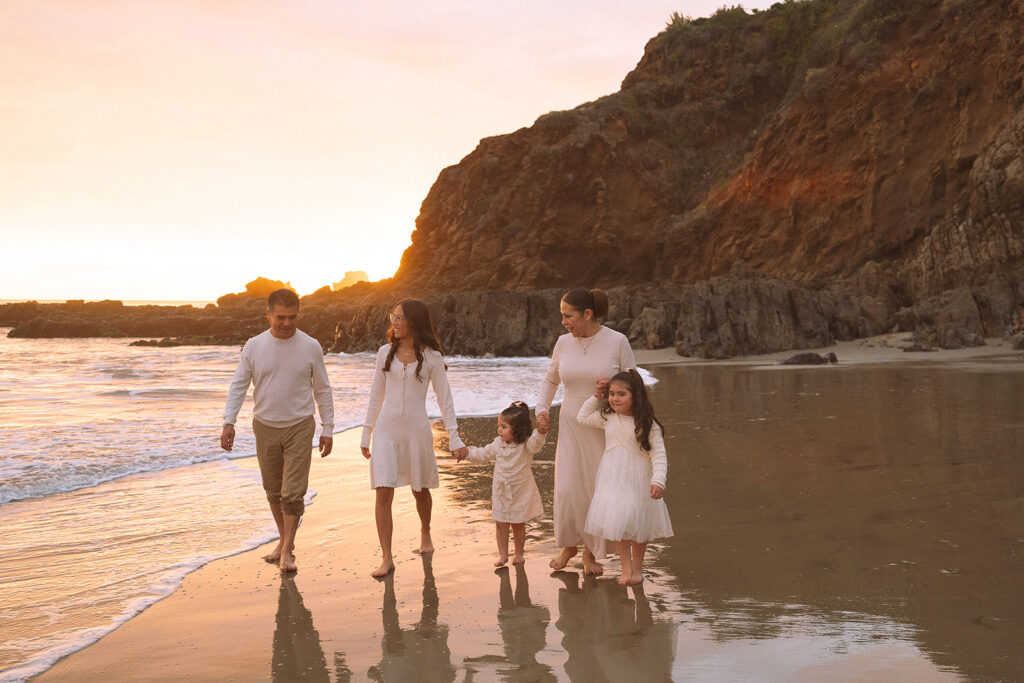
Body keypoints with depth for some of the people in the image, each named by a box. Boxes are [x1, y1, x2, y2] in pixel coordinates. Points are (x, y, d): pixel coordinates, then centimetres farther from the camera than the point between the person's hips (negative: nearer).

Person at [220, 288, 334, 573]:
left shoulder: (310, 347, -4)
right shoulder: (254, 346, -2)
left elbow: (322, 390, 2)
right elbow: (238, 385, 2)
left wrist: (328, 429, 1)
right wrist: (228, 422, -10)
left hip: (299, 427, -2)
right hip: (265, 427, 2)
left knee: (293, 492, -7)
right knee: (273, 491, 12)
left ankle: (287, 551, 2)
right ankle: (285, 539, 30)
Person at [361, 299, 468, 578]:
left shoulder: (431, 357, -2)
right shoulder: (386, 352, 5)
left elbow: (444, 398, 0)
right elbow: (376, 395, 12)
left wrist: (454, 438, -4)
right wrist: (366, 433, 12)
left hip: (416, 429, -1)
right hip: (386, 429, 2)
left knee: (420, 489, 13)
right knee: (383, 492, -9)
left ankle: (425, 533, 43)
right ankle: (387, 558, -4)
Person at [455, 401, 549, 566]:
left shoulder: (526, 445, -15)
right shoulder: (498, 444, 1)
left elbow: (535, 442, -36)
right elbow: (482, 454, 15)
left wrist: (541, 432, -56)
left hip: (521, 492, -4)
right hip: (501, 491, 4)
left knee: (518, 525, 8)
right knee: (500, 524, 4)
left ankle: (518, 553, 26)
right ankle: (503, 554, 16)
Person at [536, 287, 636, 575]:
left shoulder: (617, 341, -10)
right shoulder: (563, 343, 1)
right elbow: (550, 380, 17)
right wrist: (542, 409, 3)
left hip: (606, 429, -2)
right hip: (571, 426, 2)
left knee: (599, 492, 2)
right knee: (566, 489, -5)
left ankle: (590, 553, 22)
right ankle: (568, 544, 21)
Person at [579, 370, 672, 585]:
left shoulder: (648, 425, -13)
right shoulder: (607, 418, 1)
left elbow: (658, 454, -15)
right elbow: (582, 417, 17)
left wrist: (658, 481, -26)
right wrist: (595, 397, 5)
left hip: (638, 482, -3)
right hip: (612, 480, 3)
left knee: (638, 527, 9)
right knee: (616, 524, 1)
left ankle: (637, 568, 26)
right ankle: (626, 567, 15)